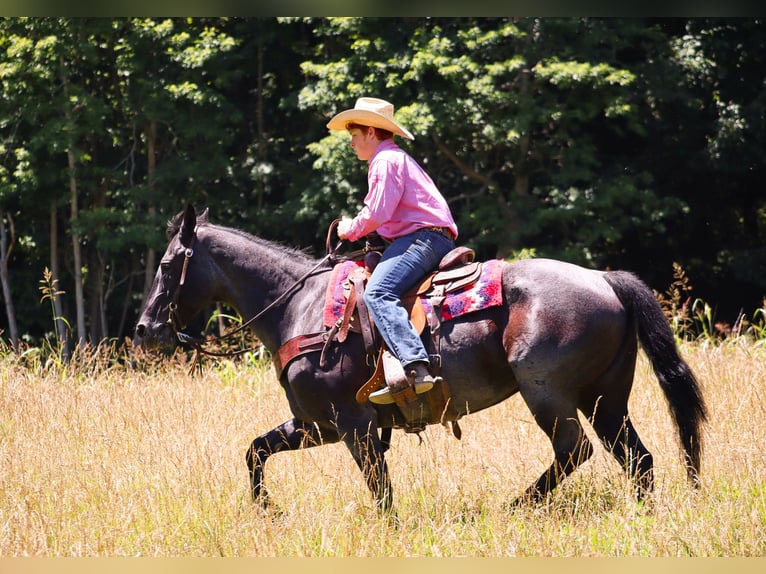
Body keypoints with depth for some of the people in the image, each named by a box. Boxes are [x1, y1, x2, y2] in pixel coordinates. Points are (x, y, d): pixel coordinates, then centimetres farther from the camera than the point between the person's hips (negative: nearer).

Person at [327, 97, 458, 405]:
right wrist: (355, 228, 19)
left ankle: (416, 368, -47)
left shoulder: (386, 160, -4)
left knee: (378, 293, -28)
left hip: (422, 237, -12)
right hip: (434, 239, 12)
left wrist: (351, 230, 4)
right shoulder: (397, 158, 30)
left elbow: (377, 213, -13)